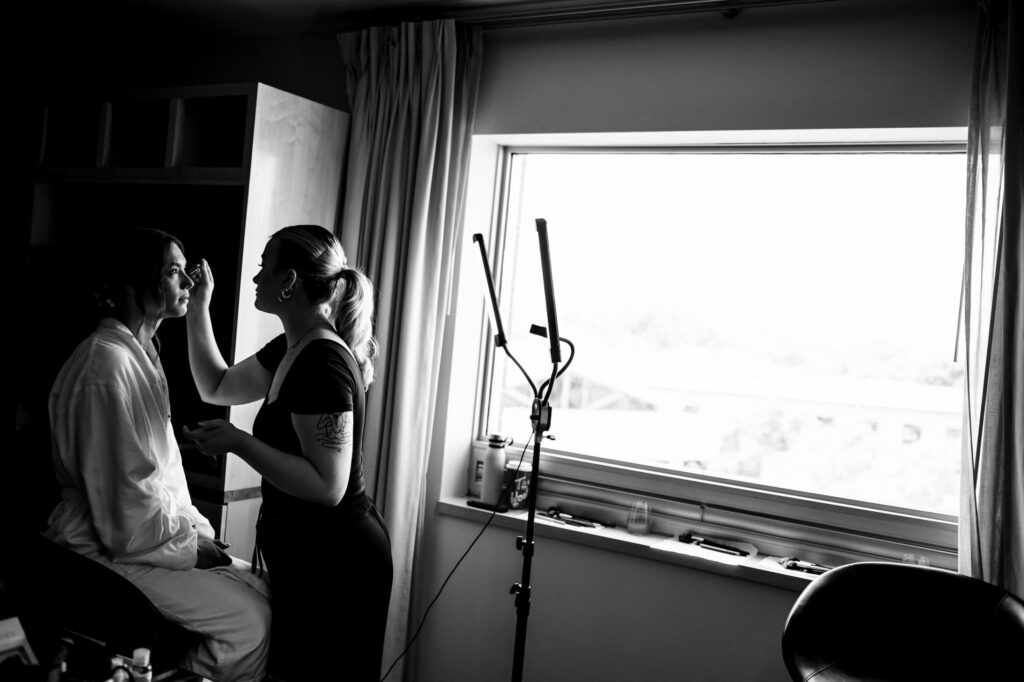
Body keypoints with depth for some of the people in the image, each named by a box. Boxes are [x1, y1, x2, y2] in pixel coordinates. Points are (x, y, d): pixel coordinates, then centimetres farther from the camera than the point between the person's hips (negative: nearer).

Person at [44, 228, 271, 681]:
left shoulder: (143, 352, 13)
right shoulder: (107, 364, -20)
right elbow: (125, 509, -23)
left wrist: (198, 531, 5)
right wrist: (191, 545, -11)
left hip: (158, 536, 10)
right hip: (110, 554, -10)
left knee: (262, 592, 2)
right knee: (250, 621, -18)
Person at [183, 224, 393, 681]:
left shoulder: (322, 362, -24)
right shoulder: (291, 349, 6)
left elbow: (327, 486, -27)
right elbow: (217, 387, 19)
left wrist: (238, 442, -26)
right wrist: (198, 308, 12)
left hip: (334, 561, -9)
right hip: (308, 551, 10)